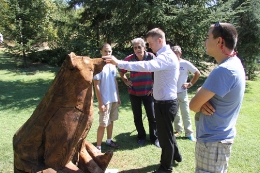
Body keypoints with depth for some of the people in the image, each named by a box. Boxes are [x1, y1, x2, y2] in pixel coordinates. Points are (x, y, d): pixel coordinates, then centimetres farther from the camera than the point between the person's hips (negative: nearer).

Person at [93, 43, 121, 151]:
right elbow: (96, 86, -15)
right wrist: (100, 103, -17)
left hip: (114, 99, 7)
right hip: (105, 100, -7)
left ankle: (109, 140, 35)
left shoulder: (113, 65, 6)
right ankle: (98, 147, 10)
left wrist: (118, 97, 14)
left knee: (111, 121, 18)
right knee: (103, 124, -2)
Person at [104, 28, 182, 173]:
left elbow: (147, 66, -39)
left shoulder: (167, 56, -23)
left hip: (166, 103, -10)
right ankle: (176, 156, 47)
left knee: (165, 135, 6)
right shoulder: (164, 55, 13)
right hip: (163, 102, 10)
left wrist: (119, 63, -44)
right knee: (166, 132, 25)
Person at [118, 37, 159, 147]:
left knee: (152, 116, 4)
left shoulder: (151, 57, -8)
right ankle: (141, 136, 30)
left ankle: (154, 137, 22)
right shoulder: (129, 59, -7)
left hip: (148, 92, -1)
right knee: (137, 117, 12)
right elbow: (121, 71, 9)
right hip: (134, 92, 1)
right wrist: (126, 81, -1)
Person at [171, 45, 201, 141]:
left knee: (185, 113, 2)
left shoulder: (186, 63, -7)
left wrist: (190, 84, -1)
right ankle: (178, 129, 31)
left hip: (182, 93, -2)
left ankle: (189, 133, 14)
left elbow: (197, 73, 1)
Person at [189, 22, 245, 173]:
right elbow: (203, 94, 9)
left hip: (212, 141, -10)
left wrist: (200, 104, -3)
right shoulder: (234, 64, 6)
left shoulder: (223, 70, -27)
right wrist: (202, 103, -10)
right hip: (219, 137, 10)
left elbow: (193, 105, -23)